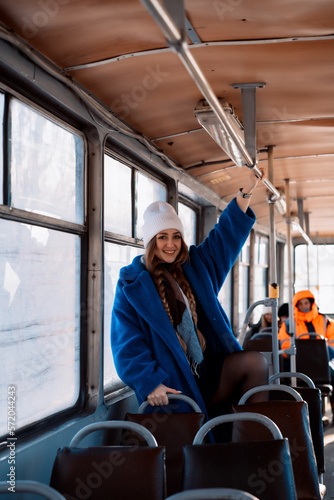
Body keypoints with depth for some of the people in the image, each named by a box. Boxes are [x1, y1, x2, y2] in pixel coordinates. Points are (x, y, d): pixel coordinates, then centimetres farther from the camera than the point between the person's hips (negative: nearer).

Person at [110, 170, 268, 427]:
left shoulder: (196, 265, 13)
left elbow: (226, 234, 15)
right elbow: (127, 342, -9)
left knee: (255, 362, -17)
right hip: (172, 385, -5)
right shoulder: (132, 283, -3)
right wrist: (149, 383, -21)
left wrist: (246, 191, 6)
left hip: (210, 370, 5)